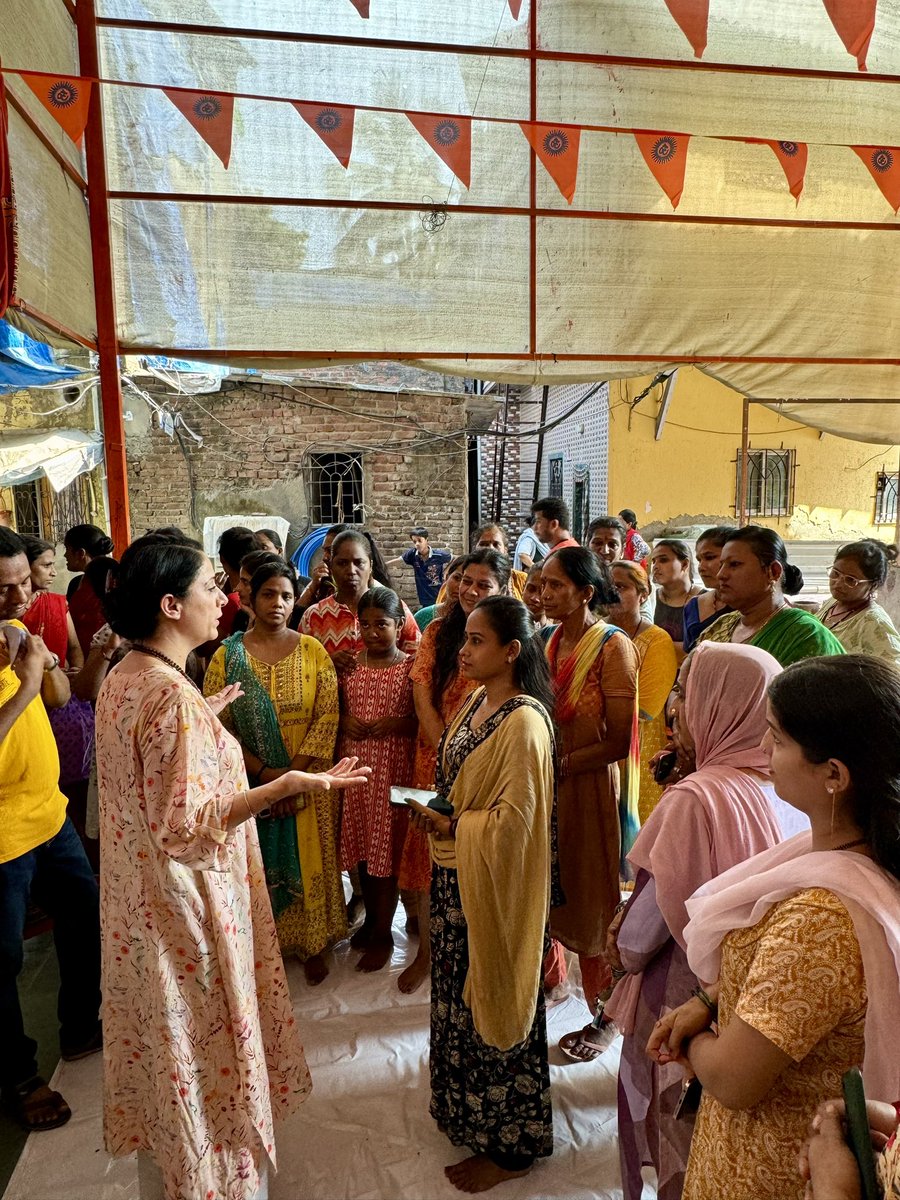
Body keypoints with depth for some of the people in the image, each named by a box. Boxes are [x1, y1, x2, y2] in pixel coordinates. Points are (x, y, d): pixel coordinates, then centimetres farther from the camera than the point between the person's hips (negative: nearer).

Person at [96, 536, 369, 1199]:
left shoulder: (122, 678, 0)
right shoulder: (174, 695, -28)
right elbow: (184, 828, -28)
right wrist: (285, 785, -34)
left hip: (137, 904, 9)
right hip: (185, 906, -9)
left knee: (163, 1045, 27)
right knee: (206, 1052, 13)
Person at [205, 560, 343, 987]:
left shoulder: (312, 651, -2)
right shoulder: (227, 656, -3)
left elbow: (327, 717, -7)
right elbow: (216, 725, -7)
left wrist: (294, 774, -15)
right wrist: (265, 772, -15)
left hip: (308, 782, 0)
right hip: (251, 783, 0)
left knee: (309, 863, 10)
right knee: (259, 865, 11)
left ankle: (311, 944, 29)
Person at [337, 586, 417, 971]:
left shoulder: (411, 668, -7)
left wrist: (398, 724, -23)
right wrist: (344, 721, -9)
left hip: (392, 767, -4)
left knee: (385, 851, 6)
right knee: (360, 847, 16)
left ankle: (383, 933, 23)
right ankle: (371, 916, 38)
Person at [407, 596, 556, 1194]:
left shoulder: (524, 722, -24)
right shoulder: (476, 702, 3)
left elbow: (511, 820, -24)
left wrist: (449, 827, -16)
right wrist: (437, 815, -1)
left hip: (496, 884, -8)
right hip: (457, 874, 8)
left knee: (492, 999, 9)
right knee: (460, 994, 23)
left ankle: (509, 1144, 31)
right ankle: (471, 1110, 46)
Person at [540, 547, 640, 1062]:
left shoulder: (613, 646, -15)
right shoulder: (552, 643, 5)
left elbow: (619, 741, -18)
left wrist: (558, 765, -20)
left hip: (592, 787, -5)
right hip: (549, 787, 6)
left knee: (595, 901, 9)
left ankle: (605, 1018, 27)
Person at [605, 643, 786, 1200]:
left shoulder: (695, 799, -28)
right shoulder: (775, 792, -7)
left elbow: (658, 910, -20)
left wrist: (622, 948, 0)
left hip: (682, 993, -6)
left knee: (670, 1123, 17)